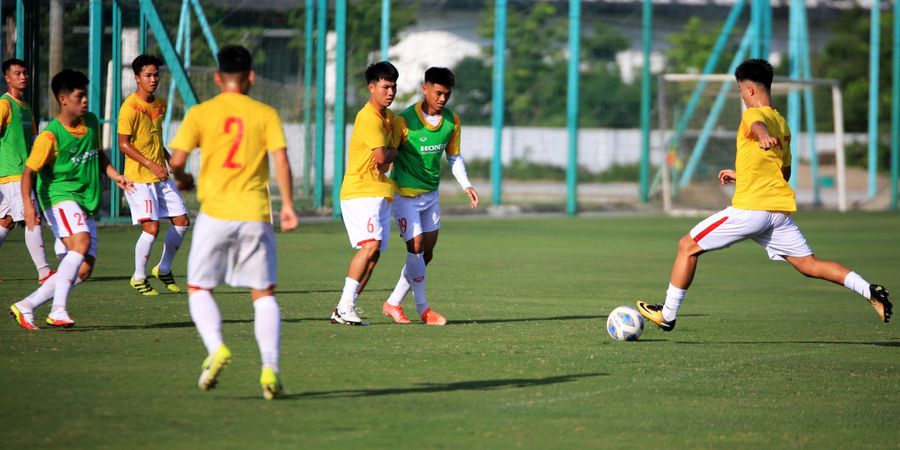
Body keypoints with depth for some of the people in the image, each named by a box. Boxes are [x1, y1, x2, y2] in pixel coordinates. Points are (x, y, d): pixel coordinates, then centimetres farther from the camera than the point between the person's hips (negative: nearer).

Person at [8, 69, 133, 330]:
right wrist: (28, 205, -31)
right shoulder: (50, 135, -14)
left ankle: (27, 306, 9)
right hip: (60, 197, -8)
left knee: (84, 269, 1)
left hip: (86, 204, 8)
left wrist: (115, 176, 11)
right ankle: (58, 310, -34)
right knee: (82, 242, -32)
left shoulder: (91, 123, 7)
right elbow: (29, 172, -17)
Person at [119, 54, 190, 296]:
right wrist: (150, 164, -22)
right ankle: (139, 277, 4)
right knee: (151, 227, -14)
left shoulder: (159, 104, 9)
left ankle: (163, 269, 25)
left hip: (161, 177, 8)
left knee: (182, 221, 6)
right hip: (139, 177, -8)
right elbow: (124, 144, -16)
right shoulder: (130, 107, -14)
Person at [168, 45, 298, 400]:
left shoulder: (200, 114, 2)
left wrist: (181, 179, 19)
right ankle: (269, 367, -6)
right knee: (264, 294, 9)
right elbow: (281, 160, -7)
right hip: (255, 214, 1)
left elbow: (176, 161, -2)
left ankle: (215, 348, -12)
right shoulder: (266, 114, 4)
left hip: (215, 213, -1)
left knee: (199, 288, 13)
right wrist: (288, 205, -5)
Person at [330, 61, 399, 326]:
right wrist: (393, 153, -3)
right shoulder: (368, 118, -15)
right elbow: (381, 156, -23)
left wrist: (388, 157, 9)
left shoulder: (389, 117, 15)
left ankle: (345, 309, 7)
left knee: (373, 253, 4)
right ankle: (345, 306, -22)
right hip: (360, 192, -9)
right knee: (370, 245, -23)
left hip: (380, 193, 9)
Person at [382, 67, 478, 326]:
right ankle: (423, 309, -4)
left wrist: (466, 185, 0)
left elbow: (453, 156, 12)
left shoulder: (451, 121, -1)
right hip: (405, 194, -6)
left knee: (426, 254, 7)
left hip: (431, 195, 6)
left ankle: (393, 304, 18)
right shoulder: (405, 121, -18)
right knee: (416, 248, -13)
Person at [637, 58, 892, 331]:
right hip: (780, 209, 8)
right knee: (809, 265, 6)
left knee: (688, 246, 5)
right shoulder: (782, 123, 21)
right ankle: (871, 291, -11)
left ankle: (667, 315, 8)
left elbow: (759, 126, -32)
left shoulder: (754, 114, -5)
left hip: (750, 209, -8)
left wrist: (764, 137, -57)